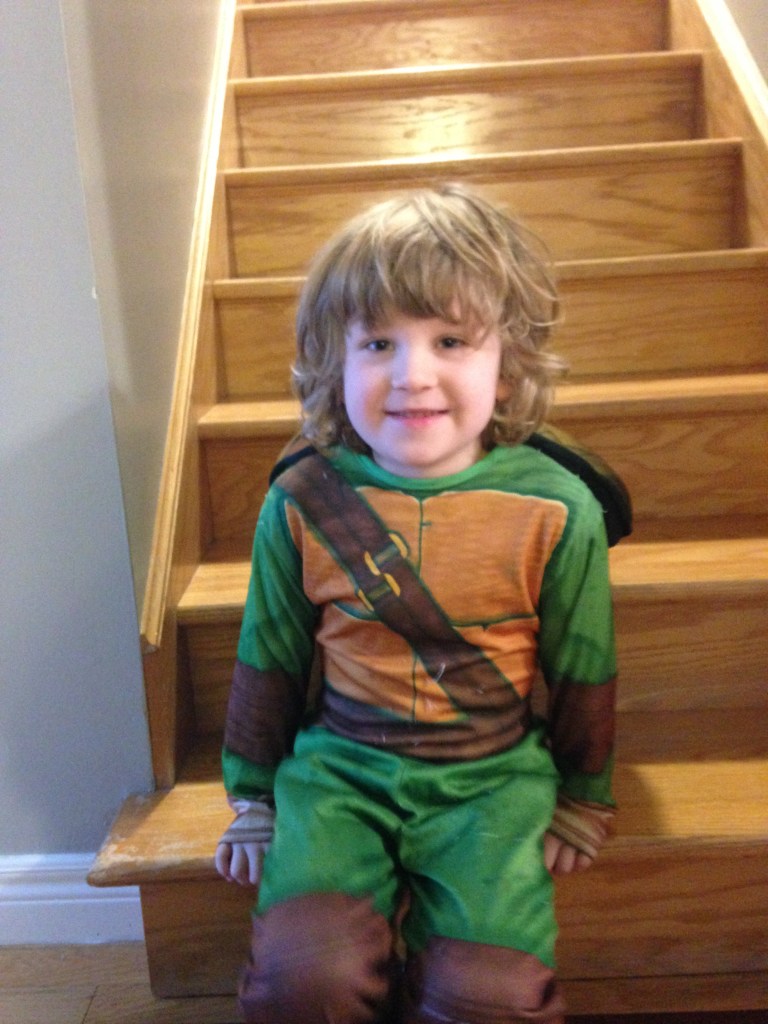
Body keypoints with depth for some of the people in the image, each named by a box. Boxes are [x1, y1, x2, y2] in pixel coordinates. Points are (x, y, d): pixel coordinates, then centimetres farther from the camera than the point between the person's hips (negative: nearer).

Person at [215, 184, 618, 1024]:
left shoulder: (557, 511, -10)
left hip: (493, 775, 0)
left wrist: (582, 801, 14)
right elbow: (268, 661, 6)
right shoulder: (301, 503, -7)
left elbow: (582, 672, 4)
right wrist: (254, 800, 14)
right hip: (339, 764, 1)